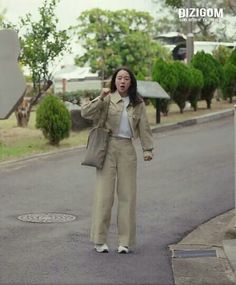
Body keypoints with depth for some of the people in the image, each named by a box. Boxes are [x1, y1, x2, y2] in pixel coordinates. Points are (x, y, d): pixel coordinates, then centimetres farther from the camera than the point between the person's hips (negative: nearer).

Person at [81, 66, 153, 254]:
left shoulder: (138, 103, 8)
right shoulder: (107, 99, 0)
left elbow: (144, 127, 10)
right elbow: (85, 113, -7)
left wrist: (148, 149, 4)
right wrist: (100, 99, -19)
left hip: (127, 149, 3)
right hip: (107, 147, -2)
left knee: (127, 195, 2)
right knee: (104, 194, -3)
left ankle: (125, 241, 9)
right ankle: (100, 240, 5)